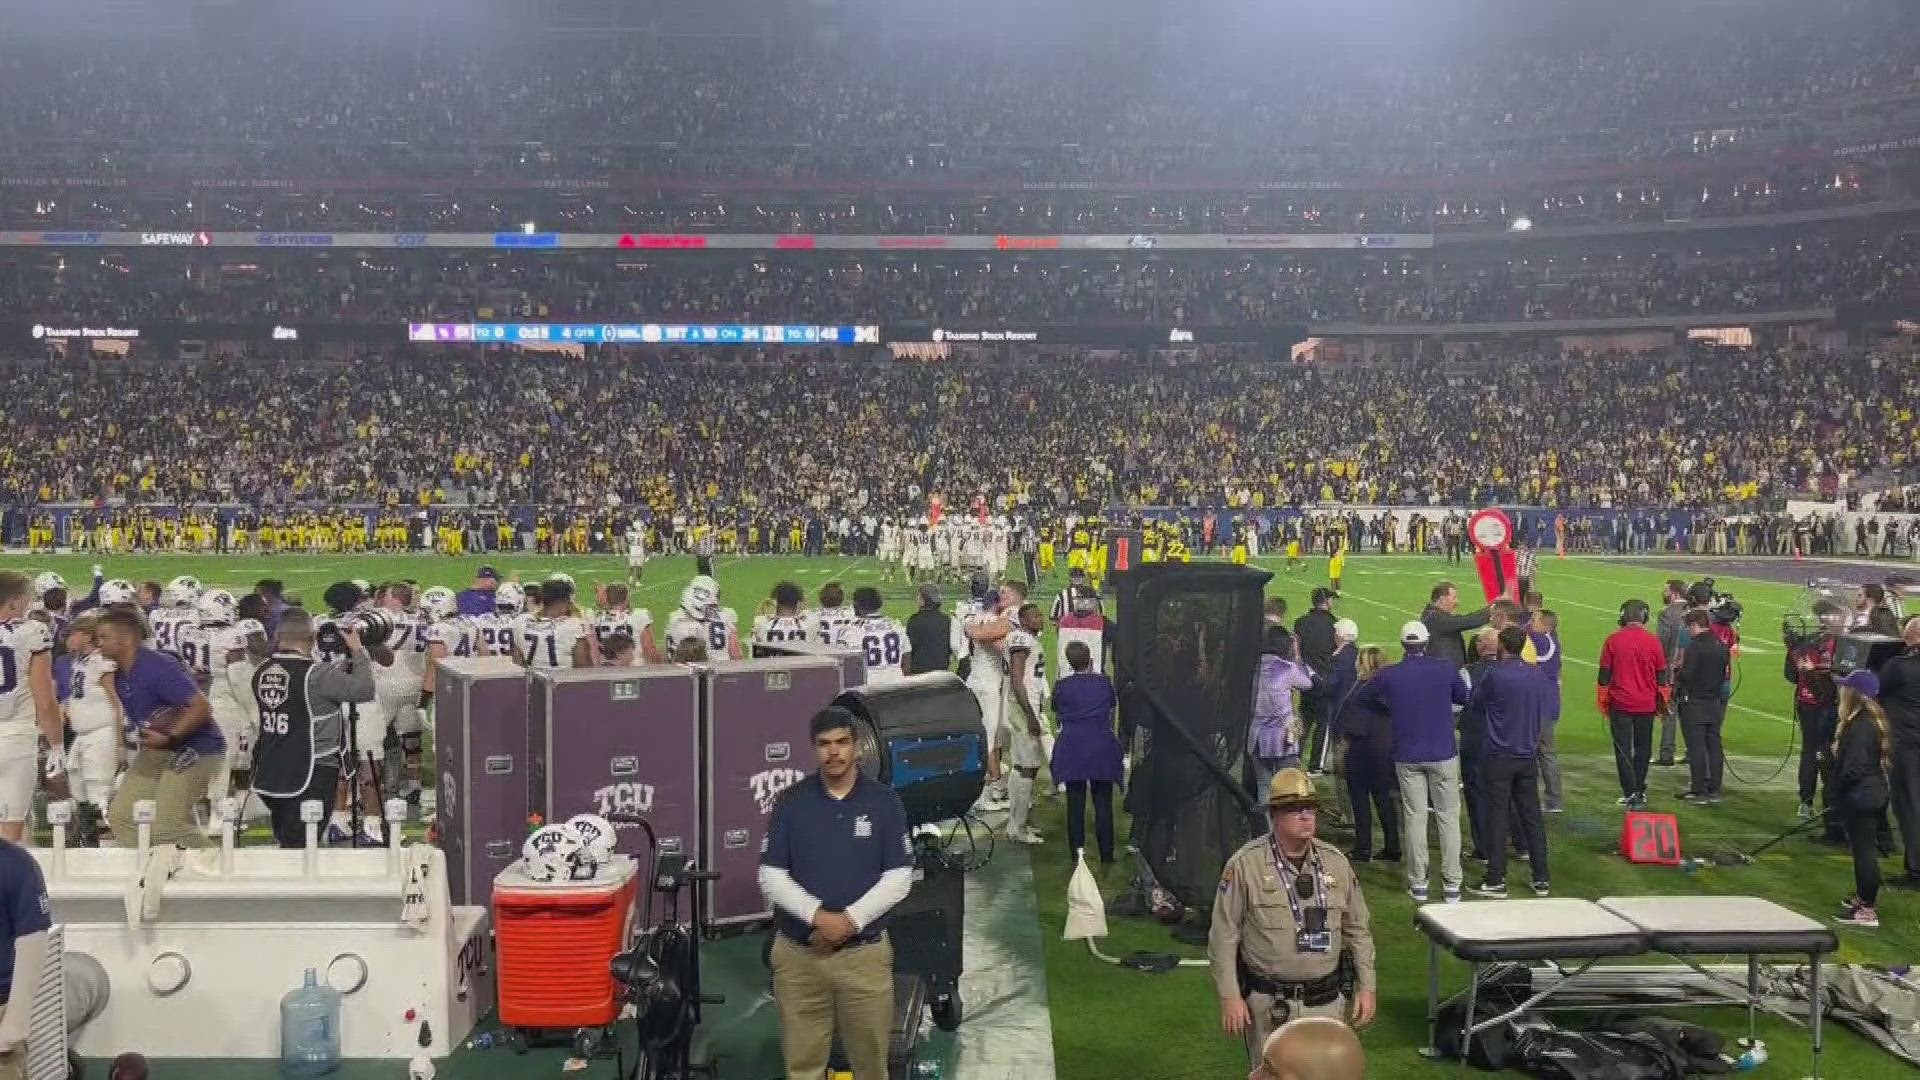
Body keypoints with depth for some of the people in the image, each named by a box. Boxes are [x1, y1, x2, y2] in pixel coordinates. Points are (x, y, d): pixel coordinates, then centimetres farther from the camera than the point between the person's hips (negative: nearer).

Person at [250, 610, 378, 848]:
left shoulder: (261, 671, 2)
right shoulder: (316, 674, -19)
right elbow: (364, 690, -16)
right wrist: (357, 651, -4)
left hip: (268, 777, 7)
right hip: (310, 777, -7)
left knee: (285, 842, 22)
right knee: (299, 846, -1)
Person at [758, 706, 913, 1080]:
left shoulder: (884, 801, -1)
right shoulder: (790, 803, 0)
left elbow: (898, 878, -4)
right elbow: (771, 876, -3)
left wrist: (850, 920, -15)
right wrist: (818, 916, -17)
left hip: (865, 954, 0)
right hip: (798, 954, 1)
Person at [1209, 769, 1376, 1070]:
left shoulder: (1335, 862, 2)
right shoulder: (1245, 864, -11)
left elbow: (1357, 929, 11)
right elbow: (1224, 936, -7)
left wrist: (1366, 986, 7)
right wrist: (1229, 996, -9)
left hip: (1326, 1001, 3)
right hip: (1269, 1003, -3)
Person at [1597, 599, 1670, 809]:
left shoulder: (1613, 640, -7)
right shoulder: (1653, 642, -4)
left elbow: (1604, 674, -2)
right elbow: (1661, 676, 4)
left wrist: (1603, 702, 8)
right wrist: (1662, 701, 16)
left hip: (1620, 705, -2)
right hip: (1646, 705, 2)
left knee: (1623, 750, 3)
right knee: (1643, 749, 15)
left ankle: (1630, 793, -3)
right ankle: (1639, 791, 22)